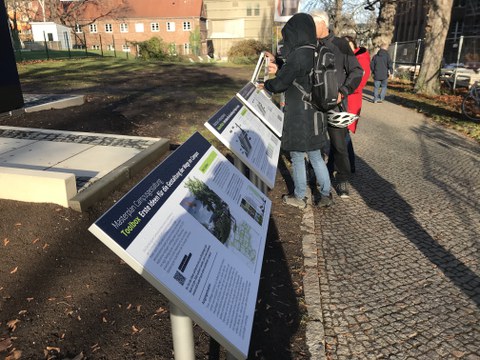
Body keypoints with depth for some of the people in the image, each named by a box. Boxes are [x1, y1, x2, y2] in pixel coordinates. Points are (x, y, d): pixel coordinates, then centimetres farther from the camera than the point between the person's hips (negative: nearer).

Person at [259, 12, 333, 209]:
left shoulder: (299, 54, -18)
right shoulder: (314, 53, 8)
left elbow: (280, 84, -13)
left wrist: (265, 85, 7)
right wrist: (276, 62, 21)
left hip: (299, 115, -8)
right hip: (314, 113, 8)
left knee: (297, 156, 7)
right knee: (315, 155, 16)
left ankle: (299, 197, 20)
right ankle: (326, 195, 22)